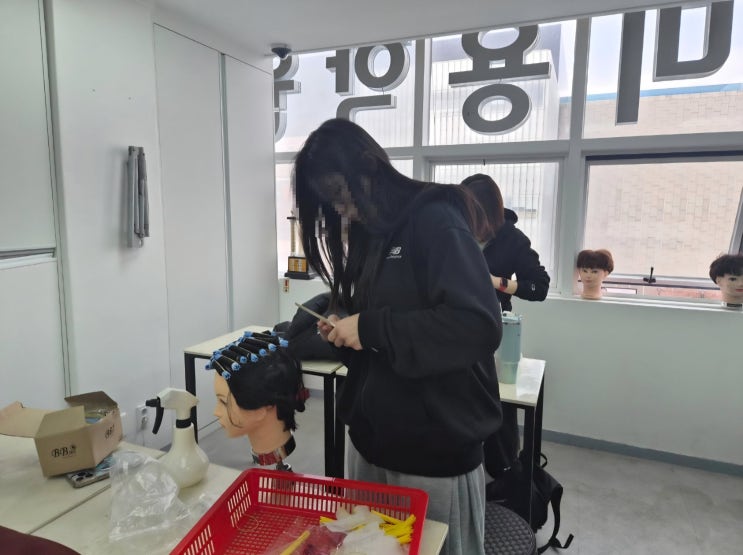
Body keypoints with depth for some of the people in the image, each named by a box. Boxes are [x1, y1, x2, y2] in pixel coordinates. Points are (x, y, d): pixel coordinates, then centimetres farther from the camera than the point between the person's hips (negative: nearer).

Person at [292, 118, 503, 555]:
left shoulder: (435, 221, -15)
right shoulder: (367, 234, 9)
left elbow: (478, 324, -27)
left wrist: (370, 327, -23)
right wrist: (345, 331, -2)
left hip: (436, 449, -7)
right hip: (372, 439, 8)